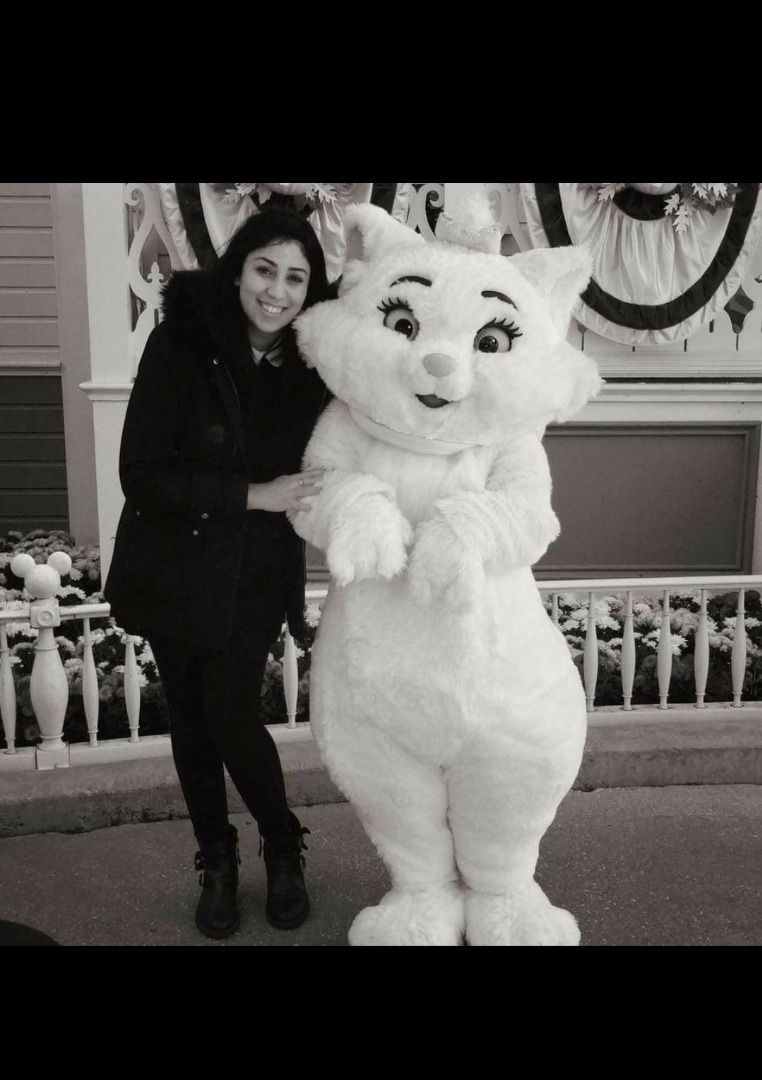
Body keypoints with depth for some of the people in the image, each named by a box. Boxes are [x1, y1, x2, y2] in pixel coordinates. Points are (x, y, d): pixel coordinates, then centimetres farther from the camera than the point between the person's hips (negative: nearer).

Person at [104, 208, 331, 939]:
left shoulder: (308, 365, -6)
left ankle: (284, 849, 25)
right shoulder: (181, 342, -14)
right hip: (174, 569, 0)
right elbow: (142, 474, -18)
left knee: (231, 717, -3)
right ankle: (216, 863, 33)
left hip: (255, 576, 1)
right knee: (190, 721, 10)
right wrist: (252, 496, -24)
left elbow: (312, 469, 7)